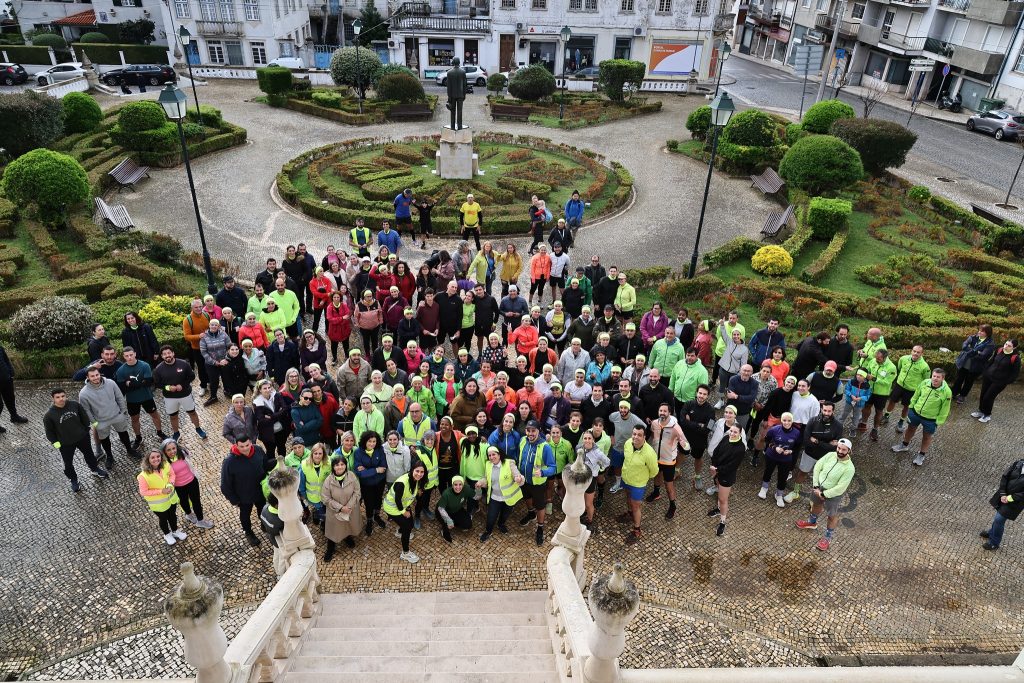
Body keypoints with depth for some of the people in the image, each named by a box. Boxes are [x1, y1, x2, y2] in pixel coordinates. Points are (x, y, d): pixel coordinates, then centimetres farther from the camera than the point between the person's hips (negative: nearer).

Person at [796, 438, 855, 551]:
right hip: (819, 487, 6)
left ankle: (828, 538, 37)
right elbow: (817, 467, -7)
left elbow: (840, 488, -26)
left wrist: (824, 494, -20)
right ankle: (812, 522, 59)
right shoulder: (830, 455, -15)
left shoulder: (849, 468, -30)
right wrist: (816, 486, -11)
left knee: (832, 516, 15)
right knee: (816, 504, 30)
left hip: (833, 494, -5)